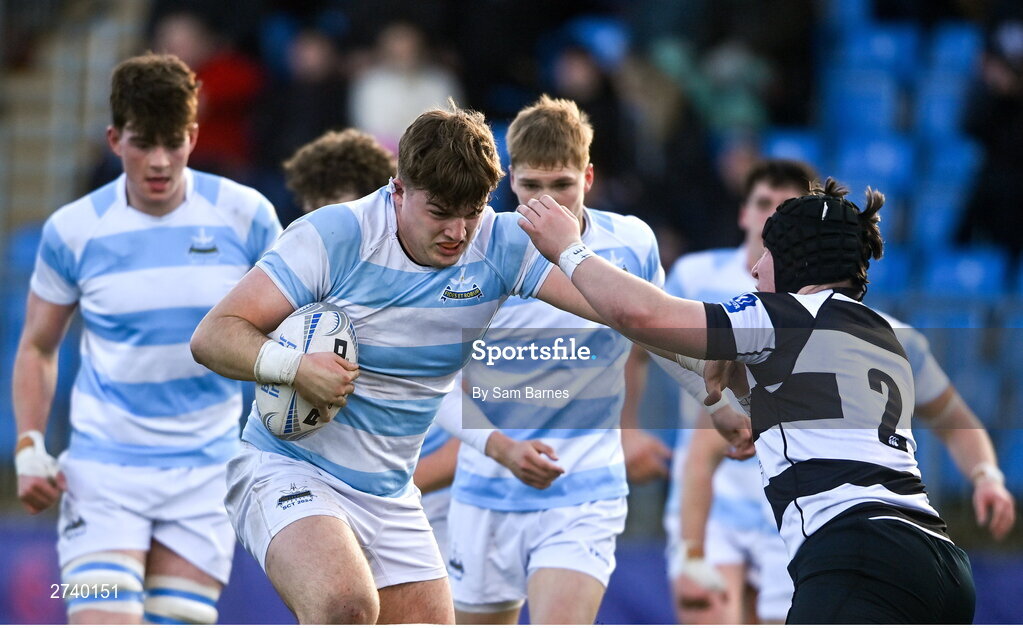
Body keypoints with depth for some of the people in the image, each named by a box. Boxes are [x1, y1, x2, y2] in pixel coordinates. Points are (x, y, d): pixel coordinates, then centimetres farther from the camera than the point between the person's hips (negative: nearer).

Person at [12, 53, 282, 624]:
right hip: (103, 466, -1)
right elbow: (38, 347, 10)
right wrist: (30, 448, -2)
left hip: (207, 471, 1)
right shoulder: (73, 230, -3)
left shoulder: (245, 216, -3)